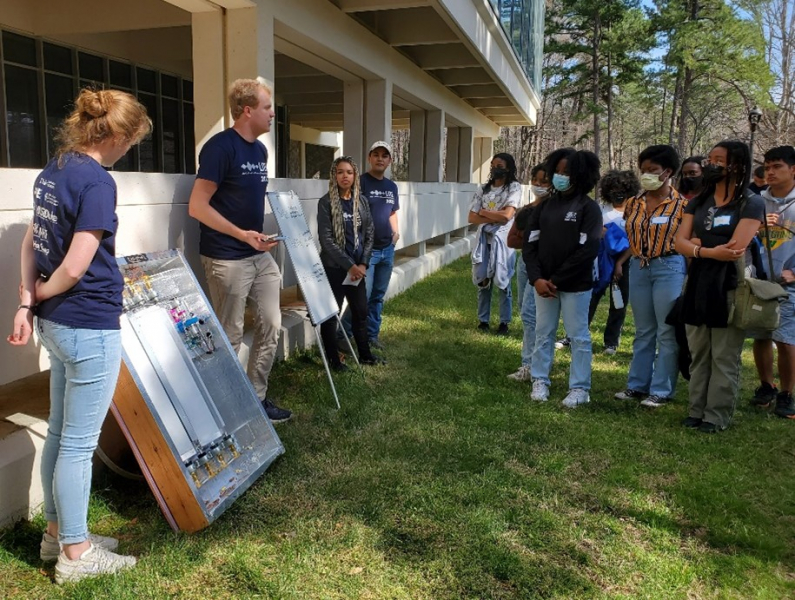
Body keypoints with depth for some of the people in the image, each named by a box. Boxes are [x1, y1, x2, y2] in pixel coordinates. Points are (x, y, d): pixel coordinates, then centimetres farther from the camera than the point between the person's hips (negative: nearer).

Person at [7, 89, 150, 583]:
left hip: (57, 323, 9)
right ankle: (75, 553, 19)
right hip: (90, 327, -9)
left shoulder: (53, 171, 10)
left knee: (60, 435, 19)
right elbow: (74, 269, -22)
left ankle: (58, 532, 35)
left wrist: (27, 300, 6)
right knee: (79, 443, 3)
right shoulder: (98, 182, -19)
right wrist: (42, 295, -3)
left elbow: (32, 242, 13)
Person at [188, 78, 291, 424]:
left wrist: (265, 230, 10)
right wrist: (241, 234, -22)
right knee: (229, 338, 3)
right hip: (228, 259, -8)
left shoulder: (260, 149, 11)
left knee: (270, 327, 11)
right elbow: (197, 206, -17)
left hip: (261, 255, 8)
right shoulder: (221, 146, -14)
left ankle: (257, 398, 25)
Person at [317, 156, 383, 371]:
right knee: (330, 313, 3)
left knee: (361, 311, 13)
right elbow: (326, 239, -14)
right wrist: (349, 265, -16)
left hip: (358, 267, 5)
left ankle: (364, 354, 29)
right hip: (333, 267, -5)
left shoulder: (362, 201, 6)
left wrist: (362, 264, -4)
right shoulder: (326, 202, -9)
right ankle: (333, 359, 17)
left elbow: (369, 234, 7)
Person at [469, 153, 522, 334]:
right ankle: (483, 320, 17)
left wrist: (483, 212, -3)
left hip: (502, 240, -4)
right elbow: (472, 218, 2)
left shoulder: (514, 187, -3)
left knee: (503, 282, 1)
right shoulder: (484, 189, 8)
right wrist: (495, 217, -11)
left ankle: (504, 323, 10)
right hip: (484, 239, 4)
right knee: (483, 281, 7)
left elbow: (506, 216, -15)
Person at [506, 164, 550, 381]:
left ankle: (530, 366, -9)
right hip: (524, 261, 8)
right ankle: (532, 361, 22)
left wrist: (526, 237, -8)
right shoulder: (525, 210, 16)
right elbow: (511, 240, 9)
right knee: (526, 313, 12)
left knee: (529, 312, -13)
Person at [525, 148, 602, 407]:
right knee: (543, 333, 12)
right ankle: (540, 381, 23)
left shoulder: (588, 208, -5)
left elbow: (587, 250, -12)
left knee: (578, 337, 4)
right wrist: (537, 278, -10)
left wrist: (557, 280, -14)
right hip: (543, 283, 5)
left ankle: (579, 388, 13)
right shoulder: (545, 205, 9)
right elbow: (531, 243, 4)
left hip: (575, 285, -4)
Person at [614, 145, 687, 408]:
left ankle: (661, 390, 11)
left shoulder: (681, 204, -5)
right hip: (638, 268, 5)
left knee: (667, 332, 2)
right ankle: (638, 385, 22)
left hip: (669, 268, -5)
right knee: (643, 331, 13)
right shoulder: (633, 203, 8)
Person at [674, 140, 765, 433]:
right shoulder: (698, 202, 12)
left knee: (724, 358, 2)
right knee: (698, 355, 10)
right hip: (697, 285, 6)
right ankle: (697, 410, 19)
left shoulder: (751, 203, -5)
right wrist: (709, 251, -16)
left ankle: (717, 416, 10)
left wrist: (698, 245, -5)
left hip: (730, 288, -5)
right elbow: (679, 242, 1)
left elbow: (735, 248, -17)